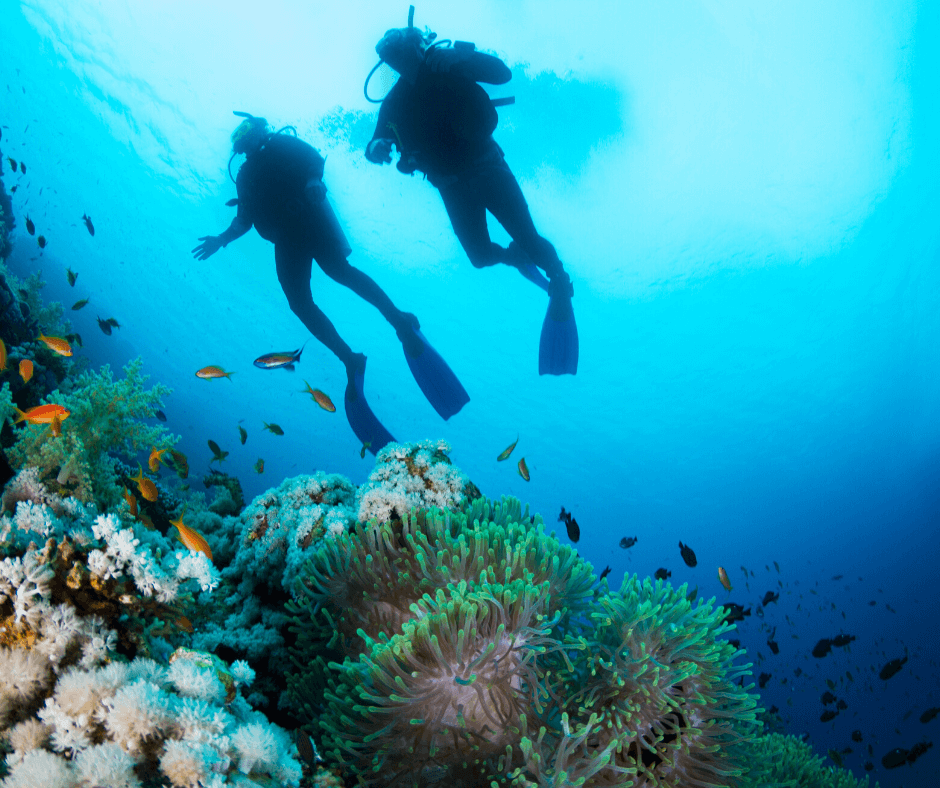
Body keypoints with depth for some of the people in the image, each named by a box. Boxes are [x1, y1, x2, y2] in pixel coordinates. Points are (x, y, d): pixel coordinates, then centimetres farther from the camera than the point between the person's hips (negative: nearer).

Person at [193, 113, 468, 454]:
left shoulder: (281, 145, 19)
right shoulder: (245, 175, 31)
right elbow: (244, 219, 25)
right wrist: (221, 240, 11)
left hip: (309, 215, -4)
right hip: (286, 236, 4)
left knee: (338, 269, -27)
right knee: (298, 301, -16)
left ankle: (401, 323, -35)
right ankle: (351, 362, -24)